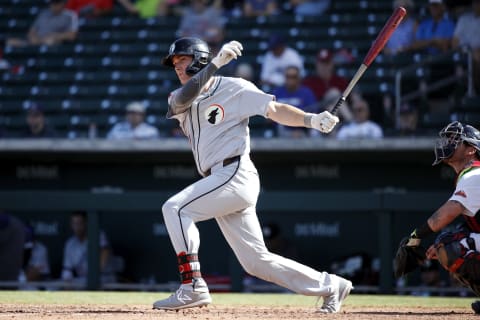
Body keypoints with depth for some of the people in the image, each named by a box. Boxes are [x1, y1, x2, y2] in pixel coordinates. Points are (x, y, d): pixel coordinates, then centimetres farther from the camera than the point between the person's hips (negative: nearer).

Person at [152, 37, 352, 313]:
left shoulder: (233, 88, 0)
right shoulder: (178, 100, 15)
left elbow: (275, 110, -5)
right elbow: (184, 97, -10)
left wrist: (311, 119, -21)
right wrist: (216, 62, -21)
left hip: (237, 174, -7)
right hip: (218, 181, 7)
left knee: (176, 208, -21)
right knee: (256, 261, 7)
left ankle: (193, 287, -21)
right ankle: (330, 286, 17)